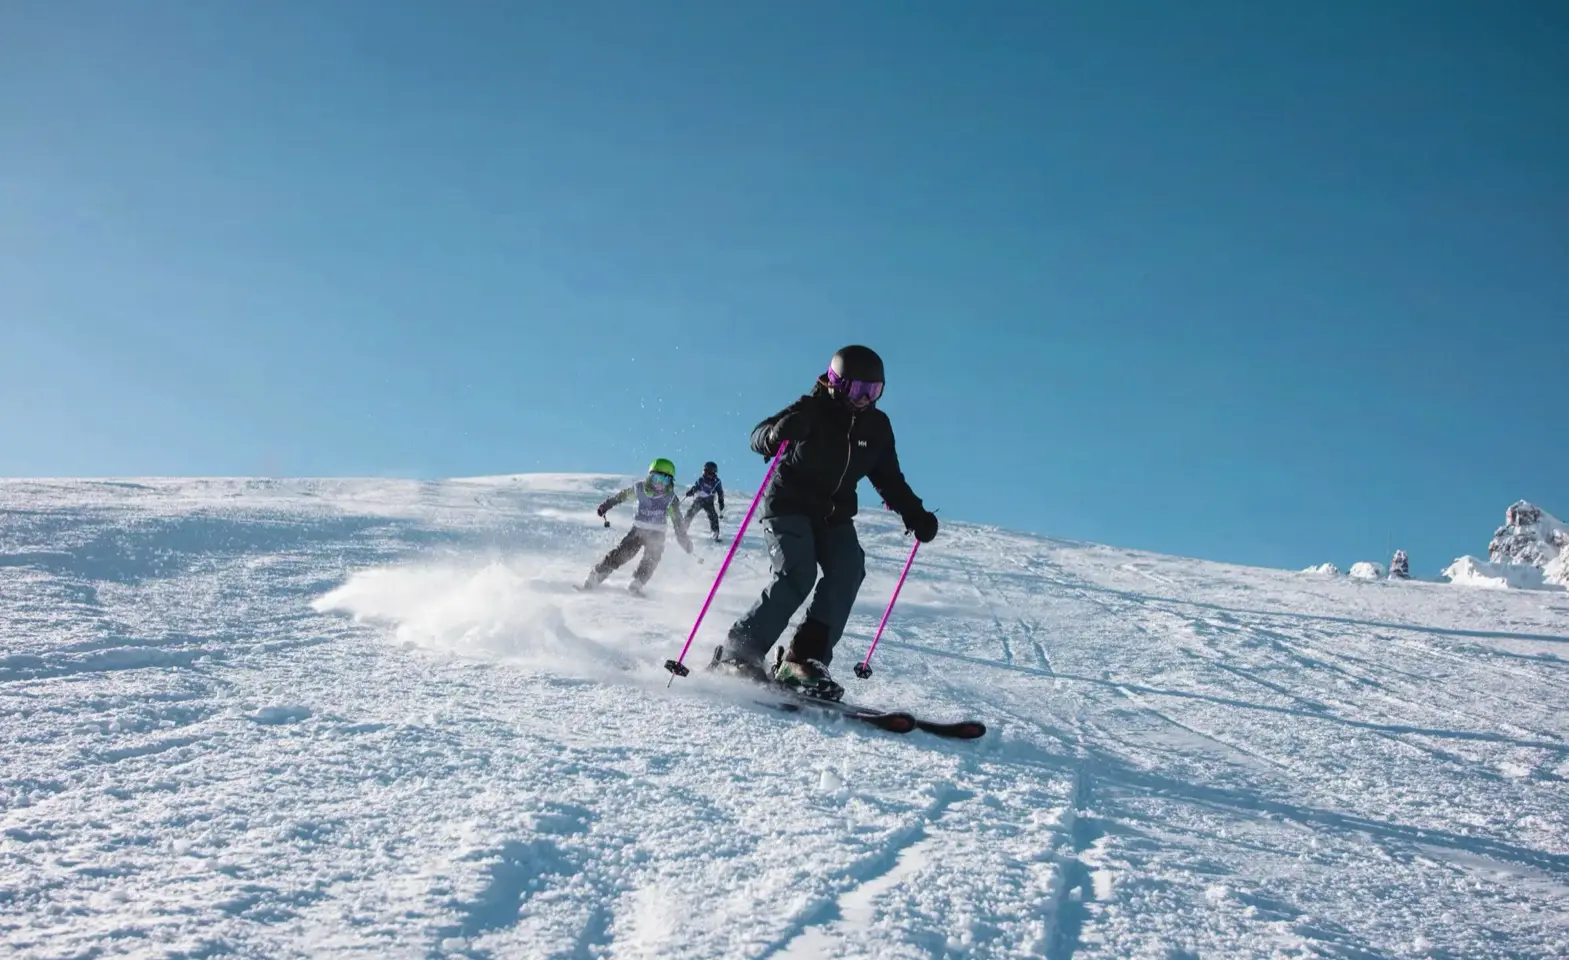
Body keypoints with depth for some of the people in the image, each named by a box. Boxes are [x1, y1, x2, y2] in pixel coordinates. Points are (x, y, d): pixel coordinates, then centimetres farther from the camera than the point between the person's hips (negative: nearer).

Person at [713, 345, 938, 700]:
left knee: (848, 569, -21)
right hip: (788, 507, -5)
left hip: (834, 516, 5)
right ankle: (737, 654, -17)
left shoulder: (877, 427, 4)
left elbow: (889, 478, 12)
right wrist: (778, 433, -46)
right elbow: (759, 435, -22)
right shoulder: (812, 410, -12)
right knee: (797, 574, -26)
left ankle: (804, 659, -22)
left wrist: (914, 513, -3)